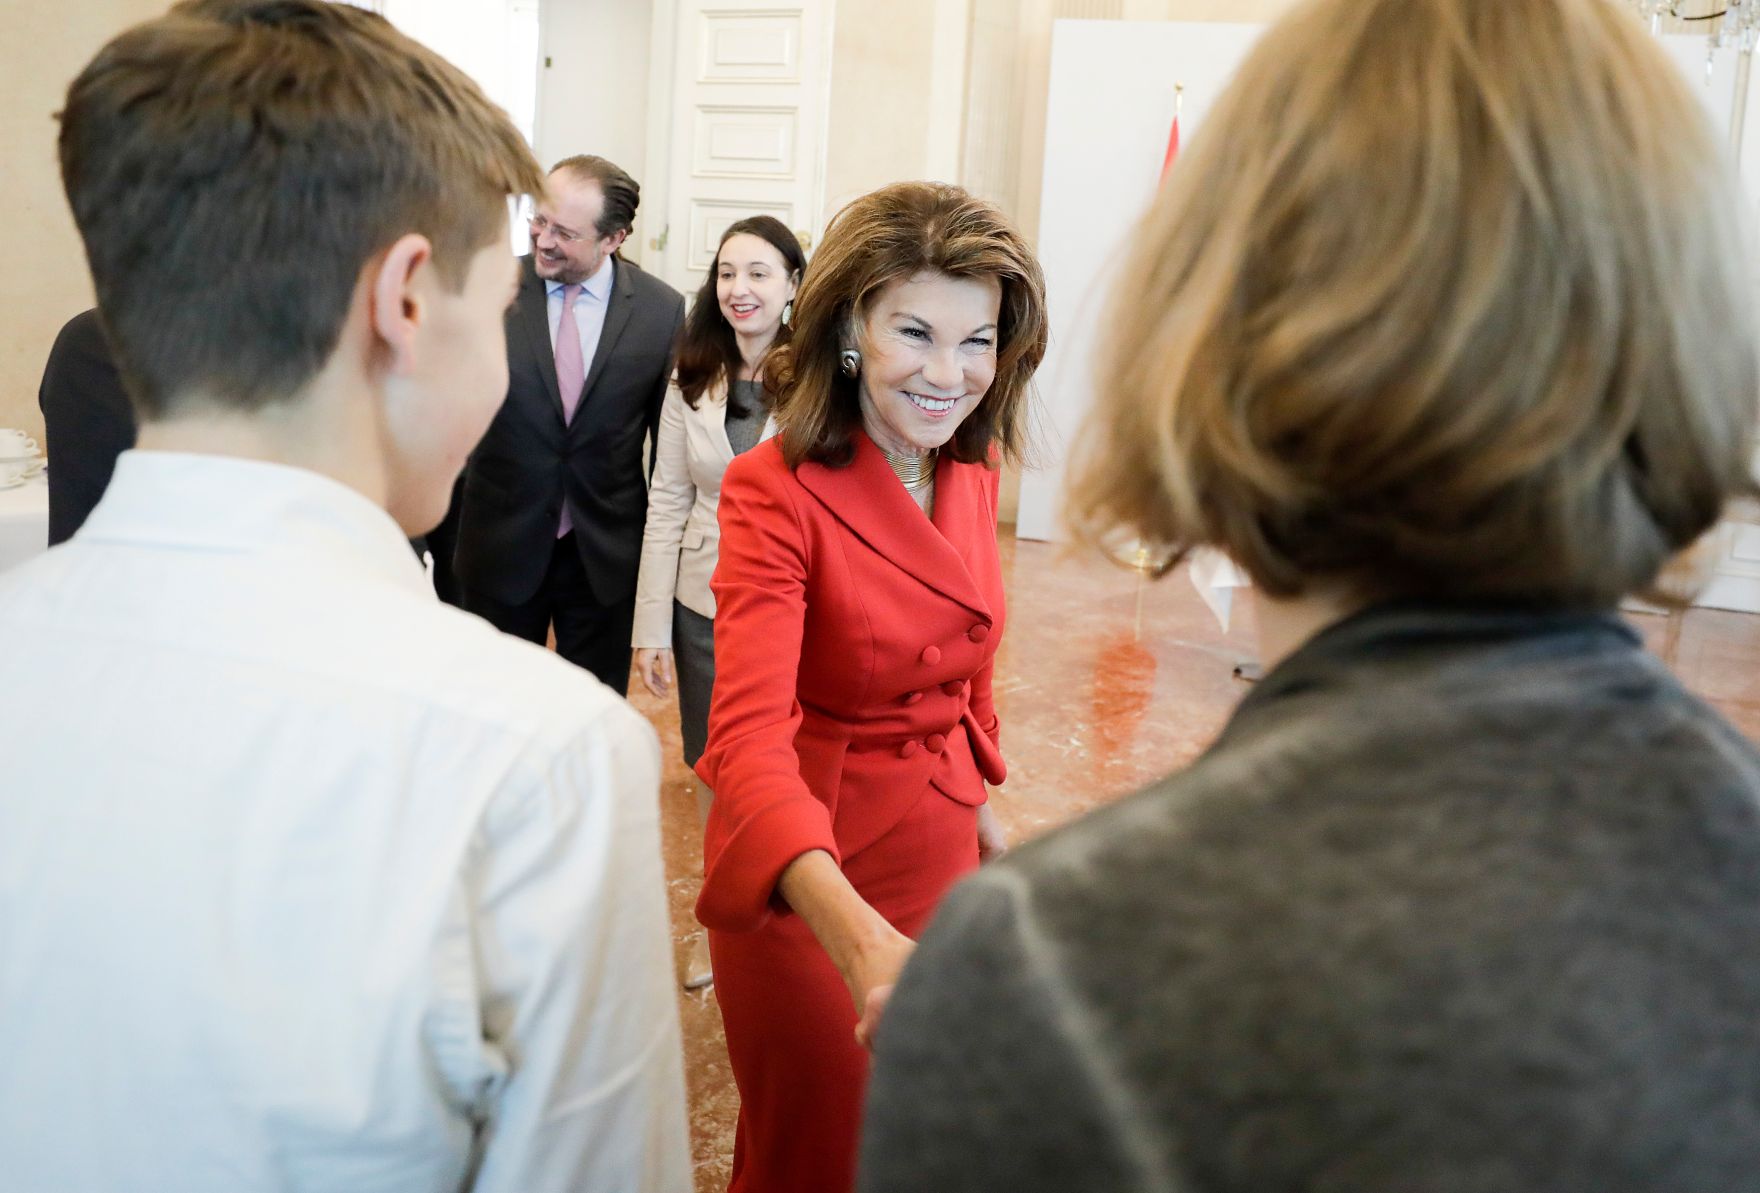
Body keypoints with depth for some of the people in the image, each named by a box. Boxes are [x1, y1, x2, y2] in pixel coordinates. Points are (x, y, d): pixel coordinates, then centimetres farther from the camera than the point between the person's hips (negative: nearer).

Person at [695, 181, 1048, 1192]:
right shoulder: (778, 492, -23)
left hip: (939, 849, 6)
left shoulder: (973, 470, -2)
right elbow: (750, 736, -36)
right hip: (802, 874, -6)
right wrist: (859, 937, -50)